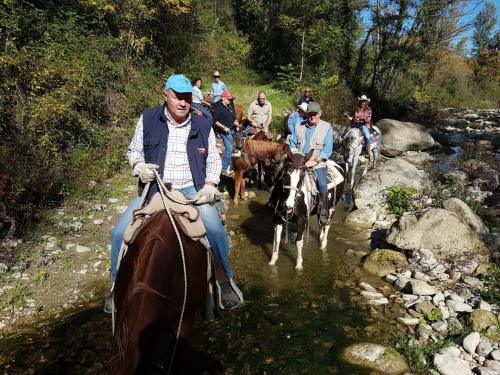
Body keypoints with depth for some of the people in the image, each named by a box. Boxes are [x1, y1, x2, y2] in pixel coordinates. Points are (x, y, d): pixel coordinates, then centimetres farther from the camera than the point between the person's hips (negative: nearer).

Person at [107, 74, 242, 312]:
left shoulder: (202, 125, 4)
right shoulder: (148, 119, 2)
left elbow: (213, 160, 9)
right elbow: (133, 150, 11)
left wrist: (210, 185, -7)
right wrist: (139, 166, -11)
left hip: (191, 191, 0)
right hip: (153, 189, 1)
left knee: (216, 231, -22)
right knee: (120, 232, -12)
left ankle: (226, 281, 4)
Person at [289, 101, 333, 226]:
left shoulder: (327, 127, 1)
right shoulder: (299, 126, 11)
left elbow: (327, 149, -7)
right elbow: (293, 144, 12)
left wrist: (315, 161, -16)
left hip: (318, 164, -3)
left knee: (323, 184, -21)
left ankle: (324, 214, -8)